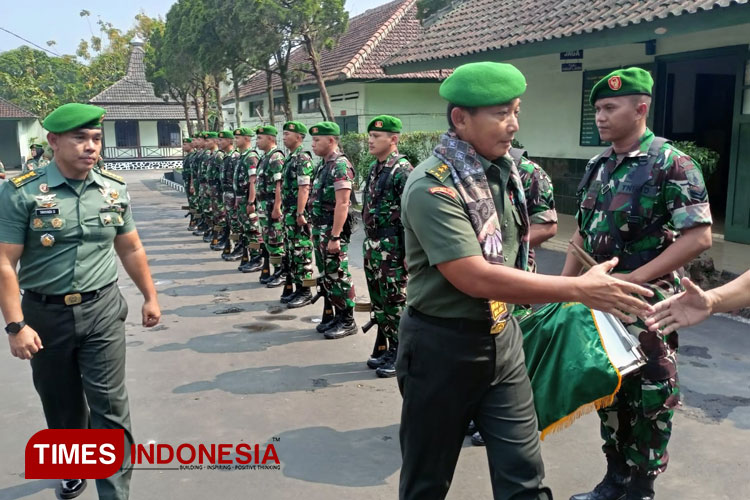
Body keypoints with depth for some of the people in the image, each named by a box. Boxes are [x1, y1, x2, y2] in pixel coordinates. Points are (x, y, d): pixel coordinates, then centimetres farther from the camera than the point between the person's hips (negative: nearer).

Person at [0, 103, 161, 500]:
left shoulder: (114, 190, 1)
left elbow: (131, 249, 11)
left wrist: (150, 297, 13)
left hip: (103, 310, 1)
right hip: (46, 314, -1)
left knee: (110, 405, -2)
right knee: (62, 406, 17)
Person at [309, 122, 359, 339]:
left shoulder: (340, 165, -15)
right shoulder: (323, 165, 14)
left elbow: (342, 204, -21)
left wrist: (334, 236, -24)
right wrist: (316, 231, 16)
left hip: (333, 230, -9)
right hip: (319, 228, 9)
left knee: (339, 276, -2)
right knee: (326, 276, 14)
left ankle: (347, 321, 8)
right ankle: (337, 316, 25)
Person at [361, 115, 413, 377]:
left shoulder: (403, 171, -14)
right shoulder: (374, 168, 13)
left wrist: (408, 253, -20)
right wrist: (368, 245, 19)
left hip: (392, 248, -9)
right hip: (372, 246, 9)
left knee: (396, 302, 1)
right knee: (378, 301, 15)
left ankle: (398, 355, 12)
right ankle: (384, 348, 28)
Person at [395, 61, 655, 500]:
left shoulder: (503, 170, 3)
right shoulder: (431, 187, -22)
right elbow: (475, 279, -29)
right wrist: (579, 290, -27)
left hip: (502, 337, 7)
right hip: (442, 345, -6)